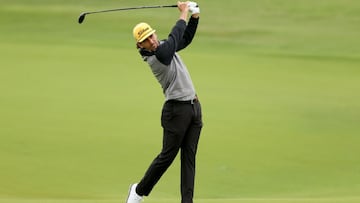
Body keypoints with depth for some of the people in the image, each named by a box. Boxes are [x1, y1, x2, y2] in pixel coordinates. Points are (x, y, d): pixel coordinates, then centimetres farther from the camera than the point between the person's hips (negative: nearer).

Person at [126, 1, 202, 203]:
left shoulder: (164, 47, 8)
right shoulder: (157, 56, -18)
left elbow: (185, 38, 22)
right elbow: (176, 35, -11)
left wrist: (195, 17, 8)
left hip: (194, 107, 8)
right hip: (177, 109, -8)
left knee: (189, 157, 4)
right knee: (167, 156, -2)